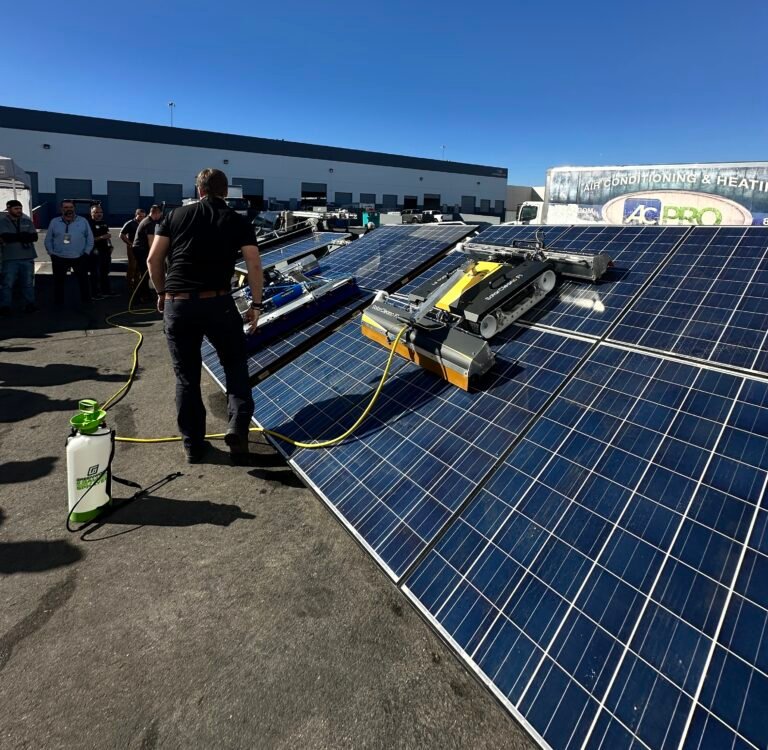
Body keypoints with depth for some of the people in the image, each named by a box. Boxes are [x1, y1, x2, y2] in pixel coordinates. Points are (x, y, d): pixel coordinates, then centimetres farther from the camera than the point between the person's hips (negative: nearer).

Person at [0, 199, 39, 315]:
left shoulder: (27, 221, 7)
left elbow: (34, 237, -5)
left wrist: (13, 237, -11)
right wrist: (24, 236, -13)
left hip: (27, 257, 2)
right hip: (10, 258, -2)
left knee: (28, 283, 11)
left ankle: (30, 304, 21)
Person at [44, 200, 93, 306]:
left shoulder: (83, 221, 4)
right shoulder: (54, 222, 6)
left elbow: (90, 238, 5)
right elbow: (48, 240, 9)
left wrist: (86, 253, -2)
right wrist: (51, 254, 1)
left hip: (79, 258, -1)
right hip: (59, 258, 1)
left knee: (83, 281, 4)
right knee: (59, 281, 8)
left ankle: (86, 301, 14)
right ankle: (58, 303, 18)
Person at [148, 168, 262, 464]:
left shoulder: (177, 215, 12)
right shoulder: (238, 221, 6)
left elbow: (154, 259, 9)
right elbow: (254, 266, -2)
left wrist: (161, 293, 22)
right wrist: (256, 304, 7)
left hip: (176, 305, 2)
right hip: (218, 303, -2)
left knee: (186, 377, 11)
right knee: (235, 365, 15)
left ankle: (193, 446, 20)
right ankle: (238, 426, -3)